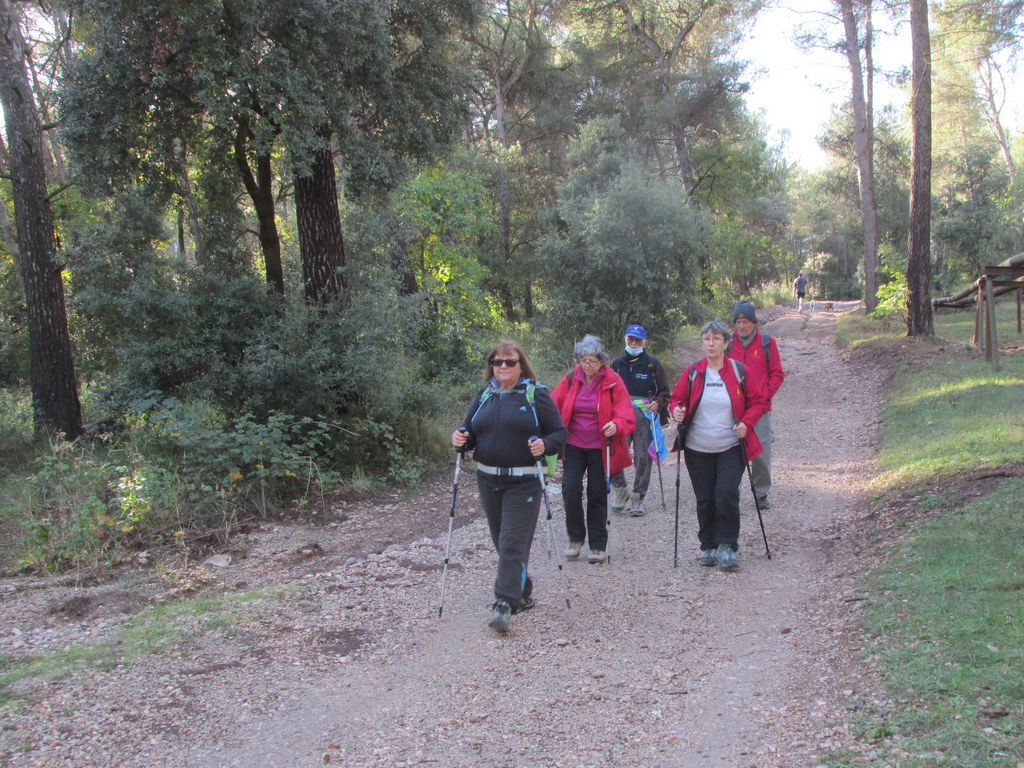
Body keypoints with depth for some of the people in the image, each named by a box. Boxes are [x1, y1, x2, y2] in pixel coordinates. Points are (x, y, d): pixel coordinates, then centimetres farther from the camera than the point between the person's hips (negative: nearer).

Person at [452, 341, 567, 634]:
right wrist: (461, 438, -8)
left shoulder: (537, 395, -2)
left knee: (513, 543, -11)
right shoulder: (484, 395, 12)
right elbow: (470, 430, 15)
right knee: (502, 542, 13)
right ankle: (522, 594, 28)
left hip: (523, 482, -5)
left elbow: (559, 432, -2)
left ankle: (505, 604, -14)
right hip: (488, 480, 5)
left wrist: (545, 445, -23)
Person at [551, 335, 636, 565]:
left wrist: (617, 425, -33)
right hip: (573, 445, 2)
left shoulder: (613, 381, -7)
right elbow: (554, 405, 3)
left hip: (600, 448, -2)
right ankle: (575, 537, 14)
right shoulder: (571, 379, 1)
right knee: (570, 489, -9)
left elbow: (626, 414, -11)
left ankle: (598, 546, 17)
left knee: (597, 494, 4)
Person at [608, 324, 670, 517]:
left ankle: (637, 499, 12)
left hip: (645, 416, -2)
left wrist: (657, 403, -11)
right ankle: (620, 491, 13)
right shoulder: (617, 363, 11)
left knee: (643, 459, -1)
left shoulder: (653, 363, 3)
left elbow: (665, 391, 8)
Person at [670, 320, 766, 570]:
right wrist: (677, 410, -13)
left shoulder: (739, 371, 0)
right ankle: (708, 547, 19)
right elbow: (677, 398, 10)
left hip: (731, 448, -1)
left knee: (727, 495, -12)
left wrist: (747, 422, -11)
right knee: (705, 500, 5)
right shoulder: (692, 372, 2)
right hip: (698, 449, 2)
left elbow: (756, 401, 6)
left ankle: (727, 547, 0)